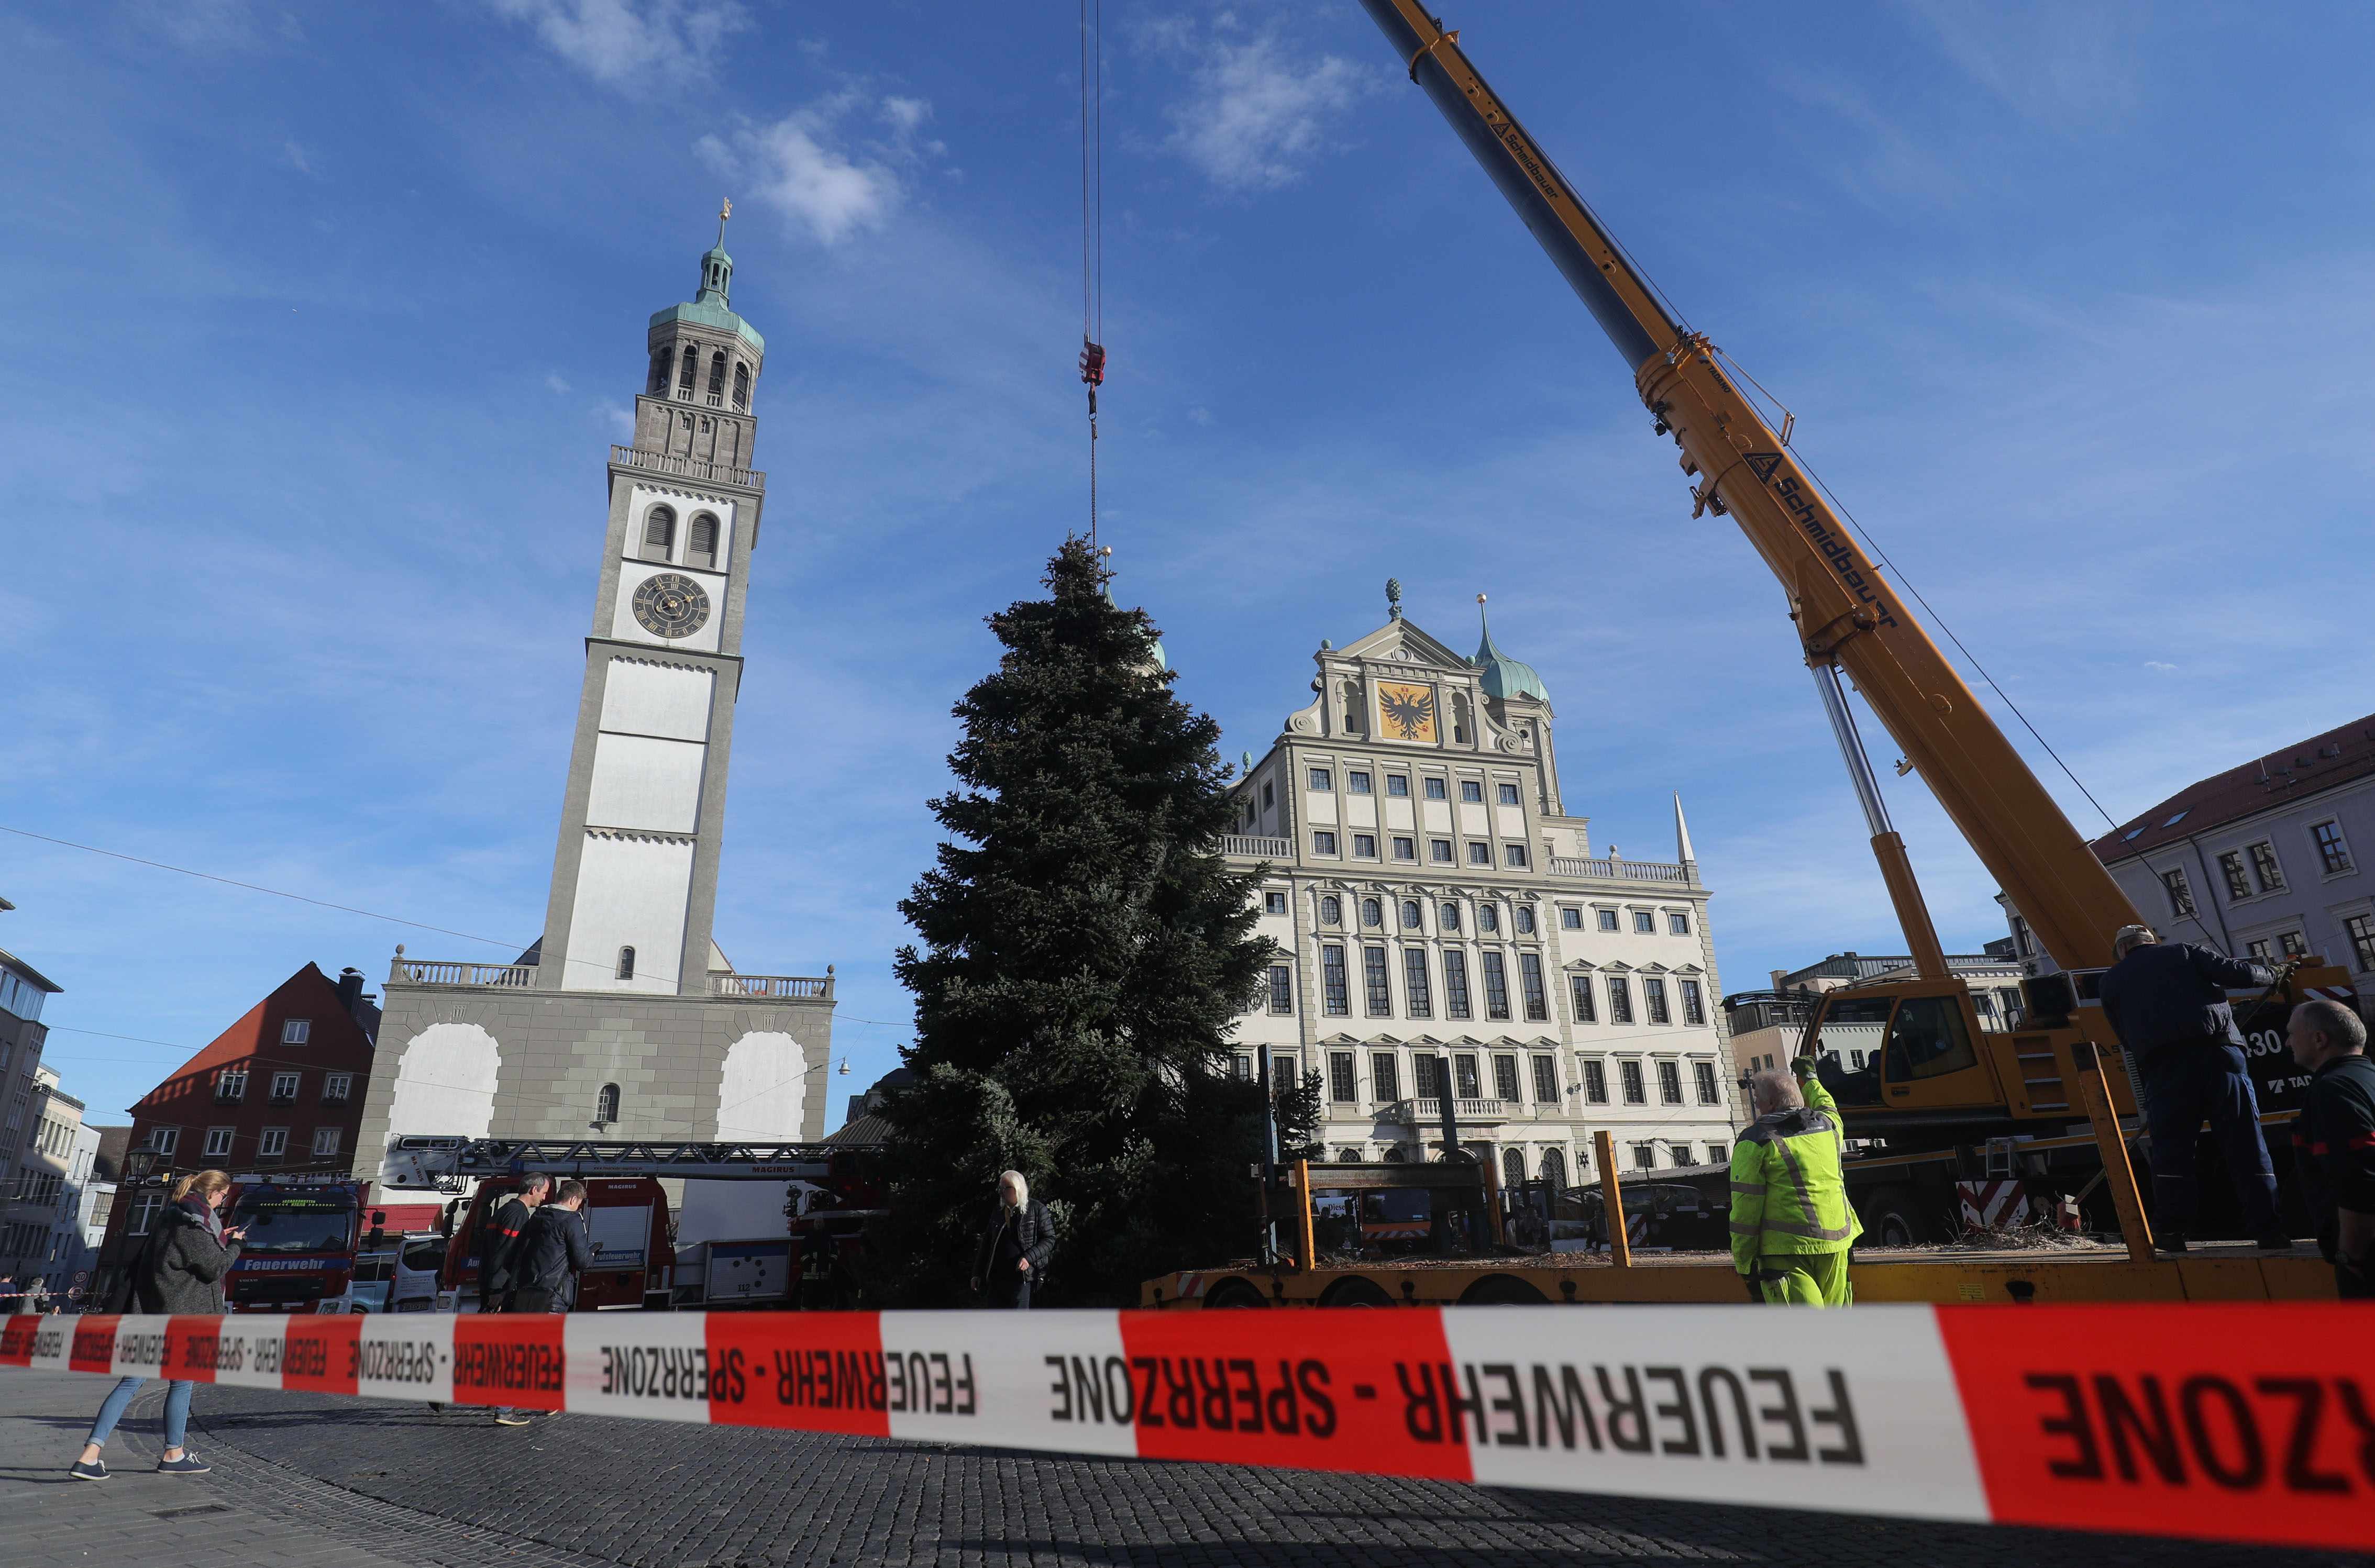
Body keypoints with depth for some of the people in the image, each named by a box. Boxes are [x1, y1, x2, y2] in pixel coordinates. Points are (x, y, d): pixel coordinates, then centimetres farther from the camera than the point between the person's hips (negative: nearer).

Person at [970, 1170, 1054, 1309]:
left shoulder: (1037, 1210, -1)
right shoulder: (997, 1212, 14)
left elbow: (1049, 1239, -3)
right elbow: (986, 1243, 19)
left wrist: (1029, 1258, -16)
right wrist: (978, 1273, 15)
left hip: (1022, 1278, -6)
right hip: (997, 1276, 6)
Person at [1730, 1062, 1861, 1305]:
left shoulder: (1756, 1141, -8)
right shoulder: (1828, 1125, 9)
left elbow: (1745, 1209, -9)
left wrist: (1744, 1264, -2)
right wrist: (1810, 1079, 56)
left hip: (1786, 1250, -6)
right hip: (1836, 1243, 6)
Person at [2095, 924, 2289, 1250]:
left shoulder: (2112, 980, 17)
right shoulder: (2183, 952, 15)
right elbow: (2237, 972, 3)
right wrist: (2270, 976, 24)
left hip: (2164, 1067, 0)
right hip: (2219, 1052, 1)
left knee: (2171, 1149, 4)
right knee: (2246, 1144, 4)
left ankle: (2170, 1232, 6)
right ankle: (2268, 1230, 5)